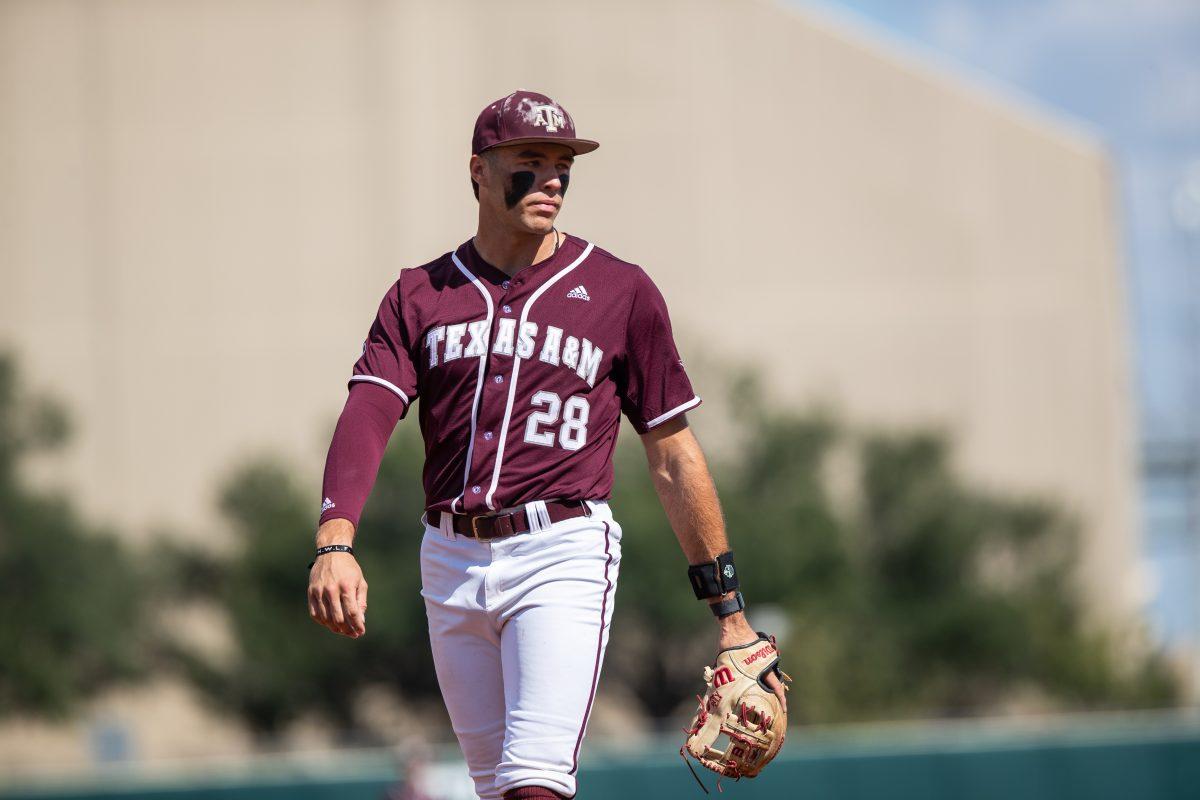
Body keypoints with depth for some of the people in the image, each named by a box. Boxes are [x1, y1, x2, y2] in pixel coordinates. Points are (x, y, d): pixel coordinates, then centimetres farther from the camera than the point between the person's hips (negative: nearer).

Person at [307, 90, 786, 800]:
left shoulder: (621, 292, 4)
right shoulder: (421, 295, 9)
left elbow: (675, 456, 6)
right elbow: (366, 418, -6)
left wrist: (729, 612, 4)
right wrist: (335, 544, -25)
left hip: (563, 556, -4)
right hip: (451, 559, 4)